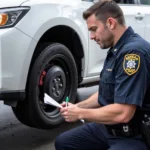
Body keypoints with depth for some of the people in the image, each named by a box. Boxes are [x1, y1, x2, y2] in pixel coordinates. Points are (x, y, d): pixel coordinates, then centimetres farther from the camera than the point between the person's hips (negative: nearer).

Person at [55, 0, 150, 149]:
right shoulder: (116, 50, 8)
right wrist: (78, 106, 4)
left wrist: (80, 113, -16)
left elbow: (122, 113, -30)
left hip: (133, 136, -10)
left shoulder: (133, 51, -25)